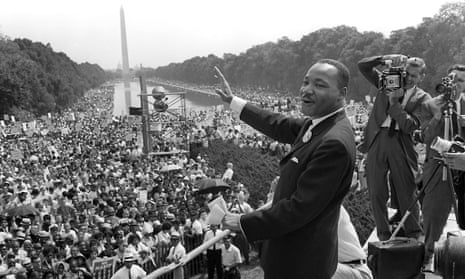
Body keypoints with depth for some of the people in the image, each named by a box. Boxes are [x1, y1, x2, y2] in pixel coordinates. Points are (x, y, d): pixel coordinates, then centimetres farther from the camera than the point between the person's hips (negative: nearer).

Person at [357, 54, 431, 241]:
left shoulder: (422, 98, 2)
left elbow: (410, 125, -11)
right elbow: (363, 66, 5)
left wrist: (394, 102, -14)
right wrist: (386, 59, -8)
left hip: (401, 144, -2)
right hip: (377, 141, 2)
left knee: (407, 194, 4)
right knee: (377, 194, 6)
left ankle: (414, 237, 18)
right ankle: (383, 236, 19)